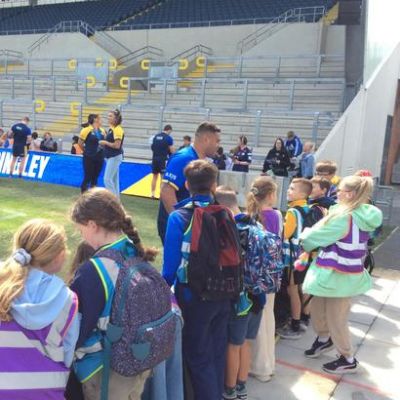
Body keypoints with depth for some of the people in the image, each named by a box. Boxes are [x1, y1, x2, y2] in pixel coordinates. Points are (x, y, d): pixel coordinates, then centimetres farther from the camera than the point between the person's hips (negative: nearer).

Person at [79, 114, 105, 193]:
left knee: (95, 178, 12)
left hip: (99, 158, 6)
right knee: (87, 178, -1)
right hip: (89, 158, -6)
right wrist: (86, 150, 6)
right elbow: (80, 143, -4)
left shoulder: (102, 130, 8)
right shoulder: (87, 130, -10)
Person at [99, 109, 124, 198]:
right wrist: (104, 143, 3)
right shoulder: (111, 128, 12)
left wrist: (105, 142, -13)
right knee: (114, 179, 12)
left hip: (115, 157, -10)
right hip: (111, 157, 10)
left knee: (107, 179, -10)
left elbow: (117, 145, -23)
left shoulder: (118, 129, -16)